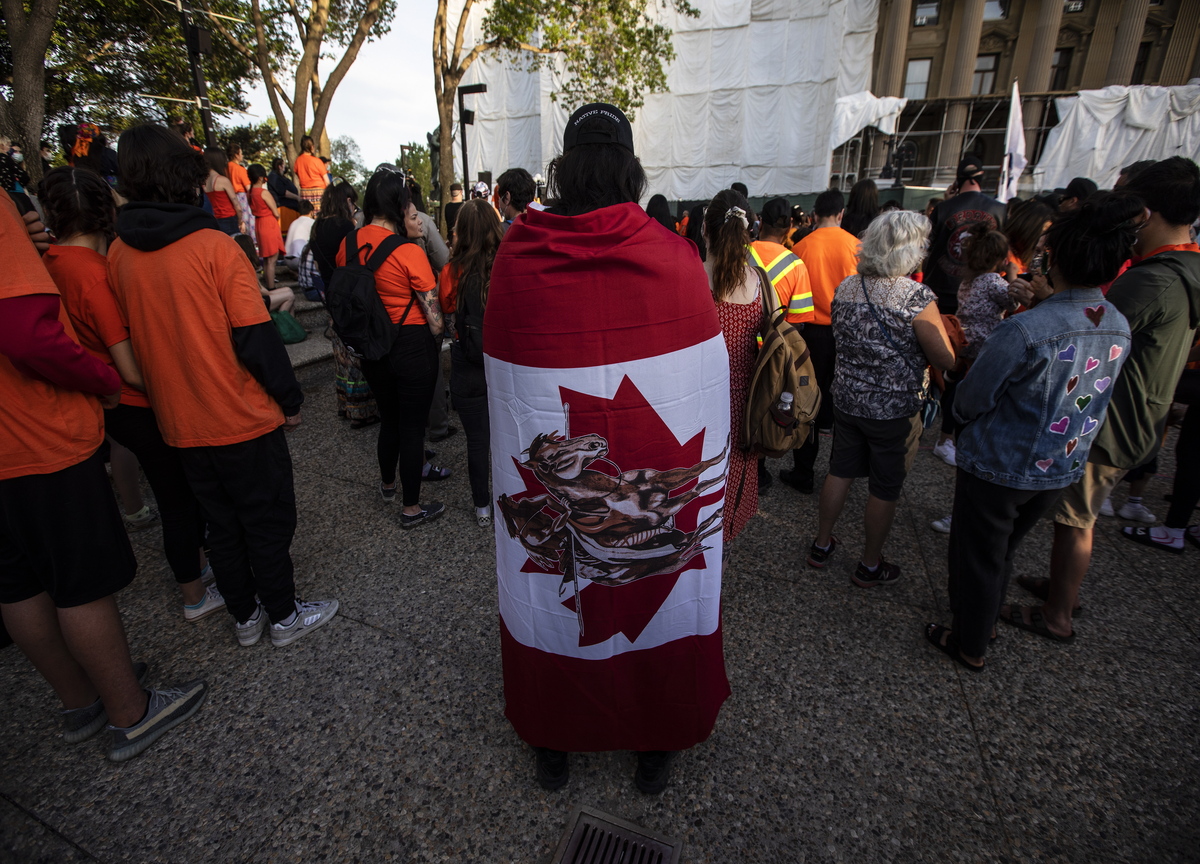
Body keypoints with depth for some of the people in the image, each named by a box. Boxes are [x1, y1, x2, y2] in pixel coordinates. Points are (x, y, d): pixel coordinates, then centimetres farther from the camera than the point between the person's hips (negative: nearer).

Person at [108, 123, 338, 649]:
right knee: (267, 521, 10)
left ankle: (244, 617, 33)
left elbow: (130, 338, 8)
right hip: (243, 419, -5)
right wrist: (290, 398, -6)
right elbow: (256, 338, -17)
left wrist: (169, 394, 20)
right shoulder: (215, 247, -15)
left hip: (179, 423, 5)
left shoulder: (118, 254, 1)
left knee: (221, 523, 19)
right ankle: (284, 617, 25)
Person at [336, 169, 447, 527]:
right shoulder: (408, 252, -19)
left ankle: (387, 484, 45)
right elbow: (433, 314, -15)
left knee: (388, 418, 24)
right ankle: (411, 508, 19)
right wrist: (436, 342, 1)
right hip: (412, 346, -6)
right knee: (413, 427, 6)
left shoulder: (348, 242, -2)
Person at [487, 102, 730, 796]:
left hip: (547, 468, 1)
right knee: (657, 596, 20)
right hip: (663, 477, 0)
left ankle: (554, 745, 44)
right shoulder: (677, 256, -9)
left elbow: (502, 365, 0)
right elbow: (708, 369, -3)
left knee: (557, 595, 21)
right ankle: (657, 745, 43)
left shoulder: (517, 254, -8)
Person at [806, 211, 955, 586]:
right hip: (895, 410, -5)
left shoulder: (846, 287, -2)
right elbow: (946, 359, -15)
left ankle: (822, 545, 34)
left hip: (847, 401, 5)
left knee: (839, 472, 20)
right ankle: (870, 566, 28)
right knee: (884, 489, 11)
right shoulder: (917, 298, -19)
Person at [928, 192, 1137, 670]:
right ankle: (983, 620, 47)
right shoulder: (1120, 329, -5)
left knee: (979, 558, 13)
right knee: (1004, 552, 26)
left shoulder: (1025, 331, -29)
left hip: (996, 467, -6)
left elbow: (970, 402, -19)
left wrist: (964, 416, 3)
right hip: (1060, 470, 6)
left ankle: (969, 646, 32)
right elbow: (1092, 398, 8)